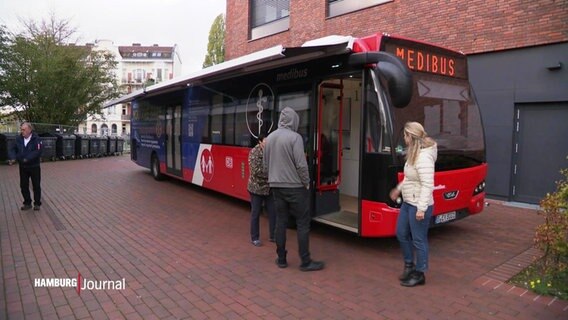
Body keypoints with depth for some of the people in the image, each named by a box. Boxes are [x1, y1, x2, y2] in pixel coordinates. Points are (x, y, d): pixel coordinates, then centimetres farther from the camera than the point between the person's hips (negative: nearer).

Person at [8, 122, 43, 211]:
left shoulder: (36, 139, -14)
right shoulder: (19, 139, 2)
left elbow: (38, 151, -22)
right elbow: (13, 149, 5)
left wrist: (27, 159, -29)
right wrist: (12, 158, -14)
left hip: (34, 167, -5)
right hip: (22, 167, 5)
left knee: (36, 186, 5)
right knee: (23, 186, 10)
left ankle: (37, 204, 16)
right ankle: (27, 203, 23)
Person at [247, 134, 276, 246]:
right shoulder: (254, 152, -12)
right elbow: (256, 171, -20)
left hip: (269, 188, 5)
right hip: (257, 188, -5)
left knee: (273, 212, 7)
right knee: (255, 214, 7)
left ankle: (273, 236, 23)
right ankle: (254, 238, 20)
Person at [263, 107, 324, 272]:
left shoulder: (269, 138, 7)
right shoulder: (295, 137, -14)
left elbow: (266, 164, 13)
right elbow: (301, 164, -18)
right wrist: (307, 183, -5)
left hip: (276, 186, 7)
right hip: (295, 186, -6)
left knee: (281, 221, 12)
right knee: (303, 223, 2)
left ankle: (281, 259, 19)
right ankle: (305, 262, 7)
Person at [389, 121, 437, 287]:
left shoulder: (424, 157, -23)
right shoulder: (414, 153, 8)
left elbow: (427, 185, -27)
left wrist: (421, 208, -28)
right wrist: (399, 189, 27)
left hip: (418, 206, -10)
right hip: (407, 203, 10)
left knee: (419, 240, 4)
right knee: (401, 233, 19)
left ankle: (419, 274, 20)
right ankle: (409, 265, 36)